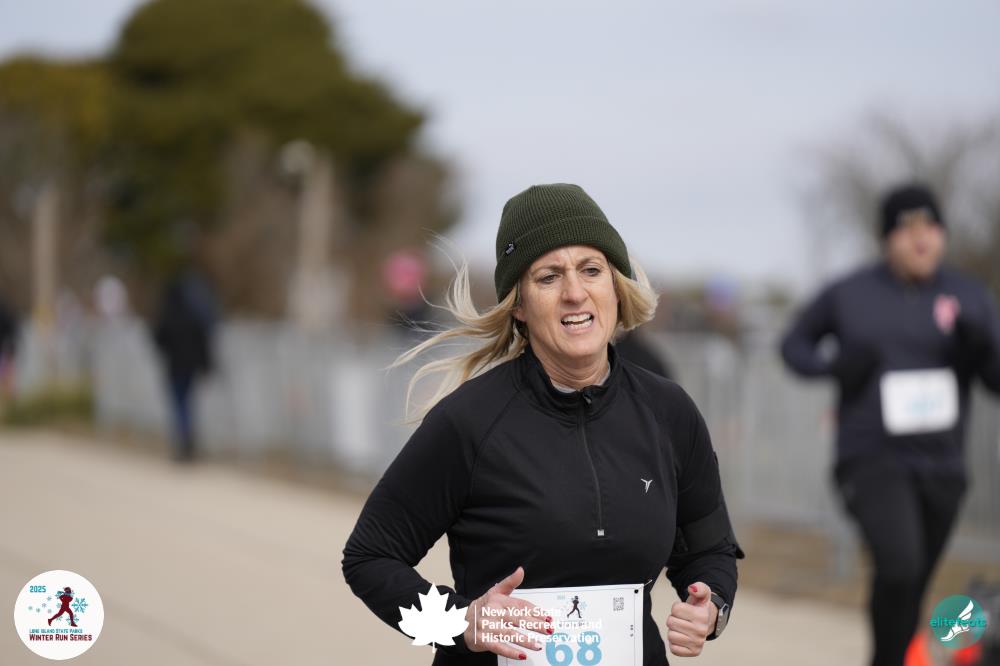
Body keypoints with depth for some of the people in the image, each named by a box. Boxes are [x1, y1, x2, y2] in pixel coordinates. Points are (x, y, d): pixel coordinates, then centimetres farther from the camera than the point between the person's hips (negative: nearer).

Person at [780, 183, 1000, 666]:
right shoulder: (850, 295, -1)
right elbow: (794, 344, 12)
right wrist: (836, 365, -8)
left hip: (941, 466, 3)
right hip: (872, 460, -3)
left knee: (910, 592, 12)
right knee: (899, 564, -26)